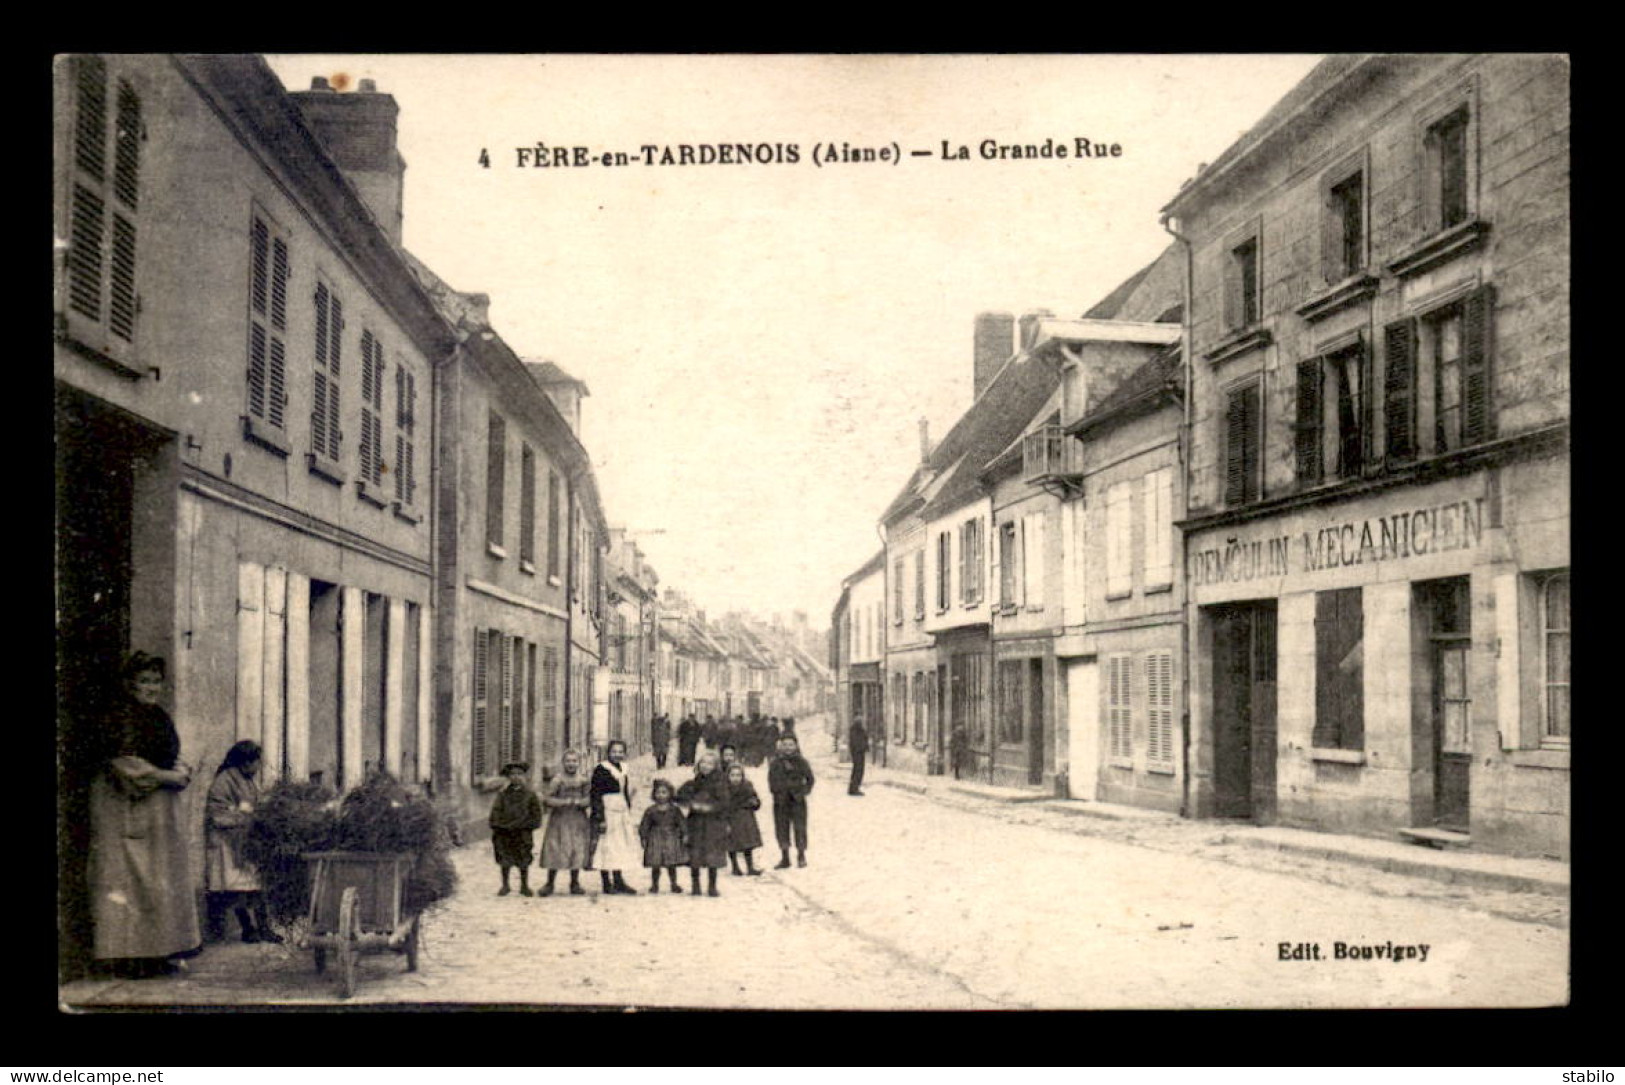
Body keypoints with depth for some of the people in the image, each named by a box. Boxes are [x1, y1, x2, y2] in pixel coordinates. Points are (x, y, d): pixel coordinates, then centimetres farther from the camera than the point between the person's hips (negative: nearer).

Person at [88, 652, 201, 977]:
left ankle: (153, 953, 11)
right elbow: (125, 765, -17)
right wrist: (165, 776, -14)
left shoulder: (160, 717, 16)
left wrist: (182, 772, 2)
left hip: (161, 810, 9)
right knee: (132, 877, -8)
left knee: (162, 882, 7)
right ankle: (129, 957, -5)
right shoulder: (122, 717, -9)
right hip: (128, 809, -9)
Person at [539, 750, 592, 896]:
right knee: (555, 852, -2)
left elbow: (589, 799, 2)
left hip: (578, 822, 3)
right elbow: (546, 800, -11)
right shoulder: (557, 780, -6)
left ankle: (575, 884, 17)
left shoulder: (583, 781, 4)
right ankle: (549, 884, 11)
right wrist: (564, 802, -20)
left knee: (577, 853, 4)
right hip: (559, 821, -3)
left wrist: (578, 802, -17)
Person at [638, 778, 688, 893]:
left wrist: (685, 835, -5)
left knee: (672, 865, 5)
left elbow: (682, 823, 3)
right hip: (656, 839, 0)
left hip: (671, 839, 0)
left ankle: (674, 884, 19)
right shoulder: (651, 811, 1)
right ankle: (654, 885, 16)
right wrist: (644, 838, 0)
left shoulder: (674, 809, 2)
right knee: (655, 865, 1)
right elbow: (644, 826, 5)